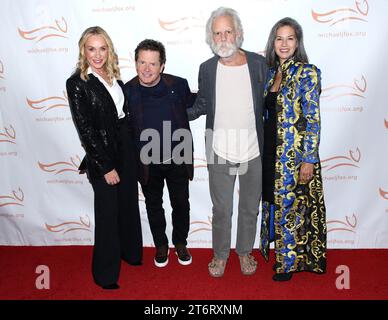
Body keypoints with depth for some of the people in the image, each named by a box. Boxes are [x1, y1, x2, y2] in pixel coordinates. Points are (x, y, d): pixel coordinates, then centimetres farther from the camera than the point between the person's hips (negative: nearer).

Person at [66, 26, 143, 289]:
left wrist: (133, 149, 7)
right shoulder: (77, 83, -12)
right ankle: (106, 273, 26)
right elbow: (85, 129, -14)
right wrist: (106, 166, -15)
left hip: (127, 150, 6)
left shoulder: (114, 76, 6)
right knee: (108, 212, 6)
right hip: (102, 155, -6)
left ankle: (131, 252, 42)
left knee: (129, 204, 18)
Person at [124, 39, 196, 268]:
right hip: (148, 163, 0)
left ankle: (181, 244, 40)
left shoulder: (178, 85, -10)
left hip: (177, 160, 1)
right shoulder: (128, 91, -11)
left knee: (181, 204, 15)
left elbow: (192, 105, 11)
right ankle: (161, 246, 40)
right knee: (154, 206, 17)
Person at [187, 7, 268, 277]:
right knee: (221, 209, 12)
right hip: (219, 153, 0)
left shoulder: (258, 63, -3)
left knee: (250, 208, 16)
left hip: (254, 152, 1)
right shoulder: (207, 68, -1)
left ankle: (245, 251, 40)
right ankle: (220, 254, 36)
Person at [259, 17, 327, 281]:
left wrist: (309, 159, -17)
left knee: (292, 204, 5)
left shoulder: (307, 73, -10)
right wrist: (262, 149, 12)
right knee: (275, 201, 16)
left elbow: (313, 119, -13)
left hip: (296, 152, -6)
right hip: (271, 150, 6)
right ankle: (280, 251, 36)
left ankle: (290, 261, 24)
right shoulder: (270, 72, 9)